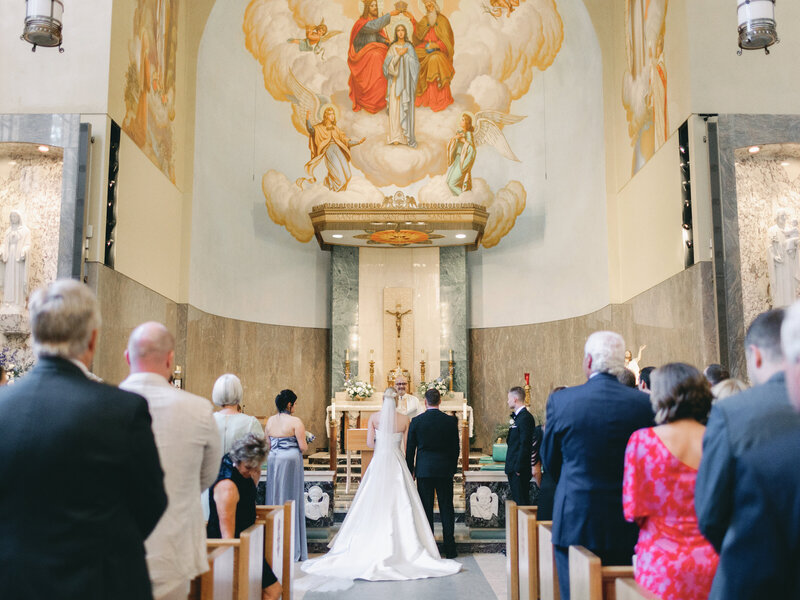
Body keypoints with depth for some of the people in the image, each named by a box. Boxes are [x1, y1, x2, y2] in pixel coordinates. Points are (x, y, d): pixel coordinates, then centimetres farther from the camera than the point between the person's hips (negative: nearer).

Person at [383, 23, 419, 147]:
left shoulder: (409, 47, 6)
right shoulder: (392, 48, 6)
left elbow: (415, 64, 0)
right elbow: (388, 63, -7)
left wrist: (405, 54, -9)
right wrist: (399, 54, -13)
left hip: (406, 81, 0)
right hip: (395, 81, 0)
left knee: (406, 108, -3)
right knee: (395, 108, -3)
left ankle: (407, 136, 2)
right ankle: (396, 136, 0)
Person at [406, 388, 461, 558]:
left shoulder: (416, 421, -4)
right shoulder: (450, 421, -2)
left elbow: (410, 449, 1)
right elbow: (456, 447, 4)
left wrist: (410, 470, 11)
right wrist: (453, 468, 16)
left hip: (424, 469, -1)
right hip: (445, 470, 1)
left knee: (426, 510, 5)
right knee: (447, 509, 6)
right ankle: (450, 548, 8)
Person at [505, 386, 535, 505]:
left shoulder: (525, 417, -15)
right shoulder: (518, 416, 16)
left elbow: (525, 445, -20)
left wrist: (518, 467, -20)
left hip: (520, 469, -10)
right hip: (514, 468, 10)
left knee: (521, 502, -7)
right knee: (516, 500, 13)